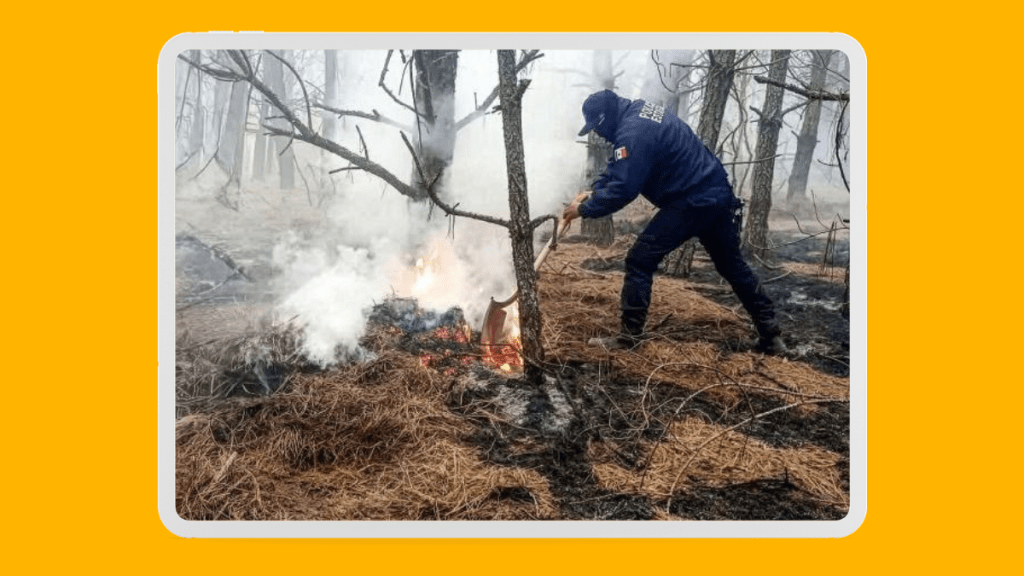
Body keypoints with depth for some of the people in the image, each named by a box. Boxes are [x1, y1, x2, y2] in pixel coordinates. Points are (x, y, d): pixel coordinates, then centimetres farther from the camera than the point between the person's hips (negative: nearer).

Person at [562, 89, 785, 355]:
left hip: (691, 203, -10)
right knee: (732, 265, 19)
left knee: (639, 261, -3)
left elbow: (622, 189, -22)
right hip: (718, 195, 10)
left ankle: (630, 334, 2)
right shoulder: (640, 114, 14)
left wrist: (584, 209, -11)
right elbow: (617, 168, 20)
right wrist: (590, 193, 10)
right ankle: (771, 334, 26)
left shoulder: (633, 132, -19)